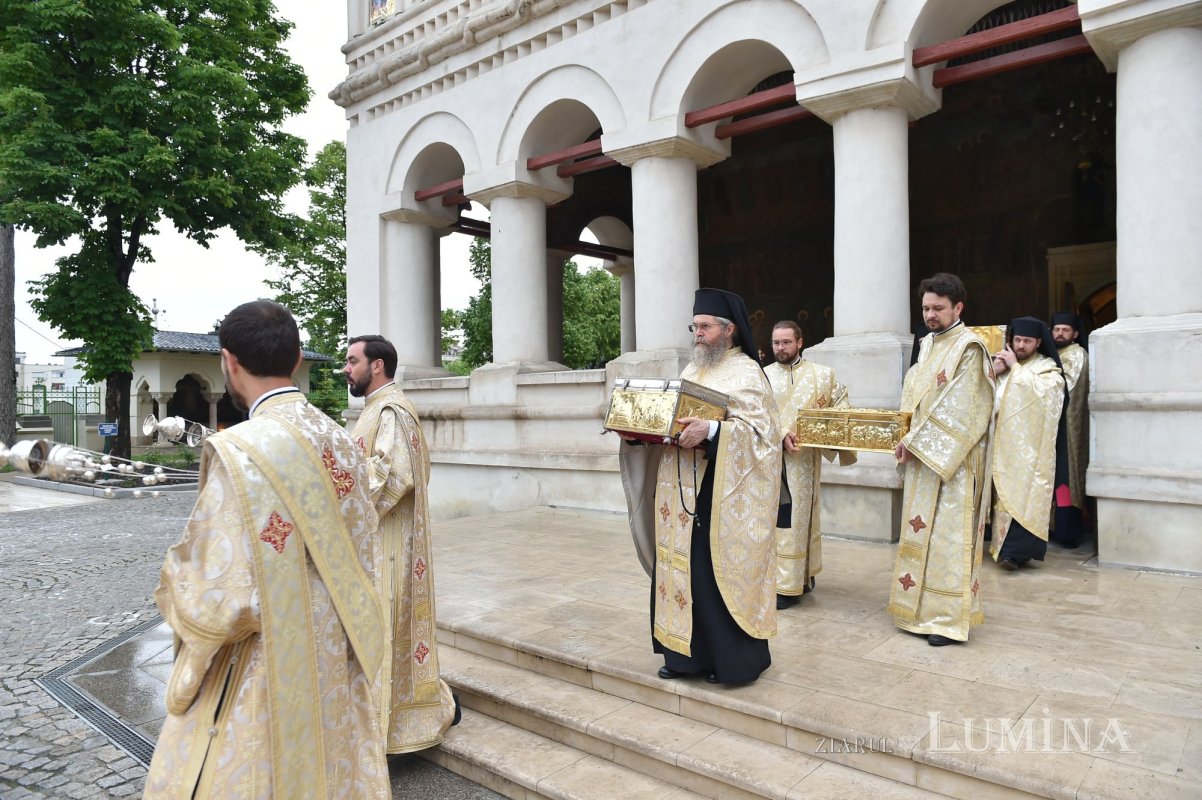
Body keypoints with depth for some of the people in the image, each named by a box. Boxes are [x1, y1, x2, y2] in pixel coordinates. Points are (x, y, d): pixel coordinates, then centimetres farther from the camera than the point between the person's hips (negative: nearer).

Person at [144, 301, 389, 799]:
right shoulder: (339, 442, -3)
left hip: (263, 681, -6)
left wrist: (173, 579, -1)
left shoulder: (239, 452, -22)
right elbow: (361, 558, 4)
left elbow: (216, 596, -21)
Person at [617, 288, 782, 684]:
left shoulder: (746, 373, -6)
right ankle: (687, 651, 23)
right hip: (682, 491, 8)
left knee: (719, 570, -2)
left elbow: (759, 429, -17)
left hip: (721, 493, -8)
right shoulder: (691, 370, 17)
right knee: (681, 565, 10)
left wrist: (710, 431, -31)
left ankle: (732, 658, 14)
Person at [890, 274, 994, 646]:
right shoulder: (927, 345, 15)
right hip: (922, 459, 8)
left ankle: (950, 617, 5)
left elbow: (957, 407, -17)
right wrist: (907, 439, 1)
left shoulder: (969, 347, -9)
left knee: (949, 535, -4)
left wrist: (917, 441, -16)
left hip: (954, 459, -8)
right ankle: (921, 611, 20)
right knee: (920, 532, 10)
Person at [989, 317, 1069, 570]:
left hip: (1030, 447, -4)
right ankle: (1005, 547, 9)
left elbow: (1040, 391, -17)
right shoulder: (1003, 364, 16)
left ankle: (1016, 550, -12)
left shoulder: (1048, 369, 3)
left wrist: (1015, 367, -10)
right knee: (1005, 495, 4)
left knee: (1024, 494, -10)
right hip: (1004, 444, 4)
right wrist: (994, 371, -5)